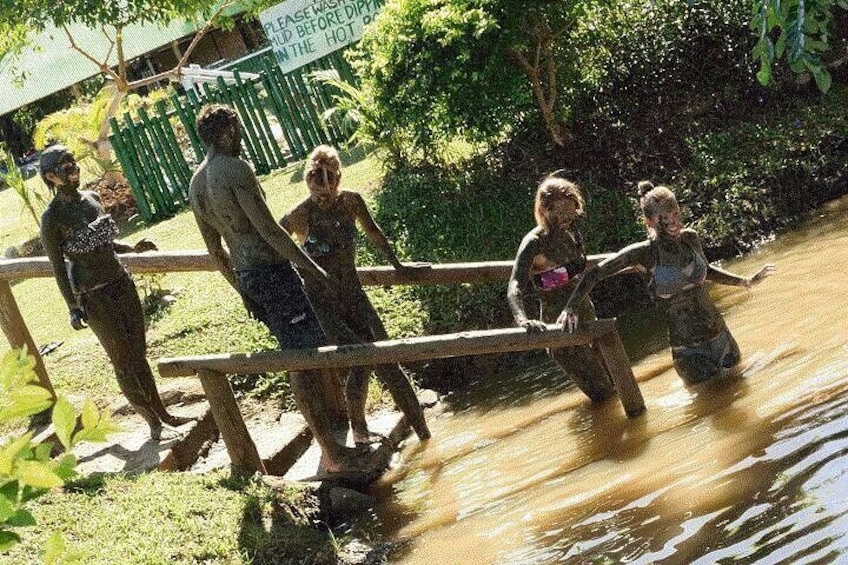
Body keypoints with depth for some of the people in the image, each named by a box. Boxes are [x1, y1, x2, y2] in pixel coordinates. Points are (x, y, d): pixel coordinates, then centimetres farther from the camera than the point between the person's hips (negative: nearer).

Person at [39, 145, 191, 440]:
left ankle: (162, 413, 24)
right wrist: (73, 308, -17)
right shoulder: (52, 218, -14)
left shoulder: (91, 198, 6)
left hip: (121, 282, 6)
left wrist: (133, 248, 4)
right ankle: (153, 423, 10)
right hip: (93, 295, -6)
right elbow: (58, 267, -13)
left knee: (139, 354, 14)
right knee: (123, 361, 2)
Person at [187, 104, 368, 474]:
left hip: (245, 277, 9)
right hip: (272, 271, -9)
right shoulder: (234, 169, -16)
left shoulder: (195, 185, 11)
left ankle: (328, 445, 23)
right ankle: (332, 455, -2)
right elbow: (268, 229, -19)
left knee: (299, 358, 17)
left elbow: (215, 250, 18)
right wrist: (312, 268, -13)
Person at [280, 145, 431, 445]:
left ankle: (422, 429, 6)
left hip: (353, 295, 4)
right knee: (360, 358, -18)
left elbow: (373, 232, 14)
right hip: (322, 303, -4)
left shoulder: (350, 201, -5)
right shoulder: (298, 216, -16)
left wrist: (398, 265, 23)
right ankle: (358, 429, 4)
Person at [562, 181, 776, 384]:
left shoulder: (690, 238, -4)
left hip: (716, 330, 5)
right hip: (686, 345, -4)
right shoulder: (644, 253, -18)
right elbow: (595, 272, -13)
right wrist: (571, 307, -22)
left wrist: (746, 282, 16)